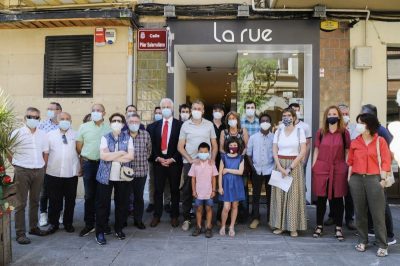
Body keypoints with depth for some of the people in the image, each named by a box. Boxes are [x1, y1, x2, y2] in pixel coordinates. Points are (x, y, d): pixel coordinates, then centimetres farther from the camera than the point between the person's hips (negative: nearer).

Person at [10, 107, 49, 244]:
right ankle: (20, 233, 5)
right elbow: (10, 153, -1)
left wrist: (42, 167, 8)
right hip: (22, 171, -4)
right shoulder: (17, 133, -4)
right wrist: (18, 167, -2)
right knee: (21, 203, 0)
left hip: (39, 171, 4)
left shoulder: (42, 135, 8)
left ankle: (33, 227, 26)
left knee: (35, 201, 14)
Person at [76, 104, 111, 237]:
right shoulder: (84, 127, 4)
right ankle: (89, 224, 19)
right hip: (88, 164, 1)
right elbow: (79, 147, 9)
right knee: (89, 195, 8)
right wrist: (81, 163, 10)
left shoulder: (109, 128, 0)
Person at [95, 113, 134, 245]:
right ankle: (100, 232, 13)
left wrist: (111, 157, -11)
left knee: (122, 203, 9)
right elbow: (103, 156, -12)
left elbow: (130, 156, -8)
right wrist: (121, 153, -10)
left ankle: (119, 228, 26)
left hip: (123, 176, 1)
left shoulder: (128, 138, 5)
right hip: (106, 176, -1)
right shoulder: (105, 137, 2)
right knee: (103, 204, 2)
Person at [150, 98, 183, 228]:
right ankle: (157, 216, 18)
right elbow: (153, 144, 7)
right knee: (158, 190, 6)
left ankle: (174, 216, 19)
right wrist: (158, 158, -6)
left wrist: (172, 159, -12)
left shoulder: (179, 124, -2)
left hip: (174, 162, -2)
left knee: (174, 190, 7)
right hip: (159, 161, 2)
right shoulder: (156, 125, 9)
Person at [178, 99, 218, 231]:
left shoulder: (209, 124, 5)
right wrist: (190, 159, -9)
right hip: (189, 162, 0)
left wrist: (213, 158, -7)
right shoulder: (185, 125, 3)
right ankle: (186, 219, 16)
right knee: (187, 191, 4)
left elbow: (214, 145, 8)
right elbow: (180, 147, 2)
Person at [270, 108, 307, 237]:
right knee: (279, 195, 3)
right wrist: (280, 167, -11)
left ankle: (293, 227, 9)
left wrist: (290, 168, -13)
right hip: (280, 165, 3)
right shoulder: (278, 131, 7)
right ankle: (279, 225, 12)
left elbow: (303, 151, -7)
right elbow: (275, 151, 3)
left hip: (295, 165, -2)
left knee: (294, 195, 0)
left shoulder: (299, 131, -1)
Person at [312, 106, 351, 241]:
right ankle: (319, 226, 20)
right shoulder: (320, 132, 6)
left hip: (339, 170, -1)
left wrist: (348, 168, -2)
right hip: (321, 169, 1)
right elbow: (316, 150, 9)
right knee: (321, 198, 7)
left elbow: (347, 152, 4)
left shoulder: (344, 132, 2)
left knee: (337, 199, 6)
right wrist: (313, 167, 5)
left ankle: (338, 228, 17)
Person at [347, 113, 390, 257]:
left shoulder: (380, 141, 0)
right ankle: (362, 241, 22)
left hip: (374, 179, -3)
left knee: (377, 213, -1)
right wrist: (349, 177, 3)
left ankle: (382, 245, 9)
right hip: (356, 179, 3)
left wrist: (382, 179, -9)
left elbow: (386, 161, -3)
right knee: (360, 212, 10)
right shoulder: (355, 142, 8)